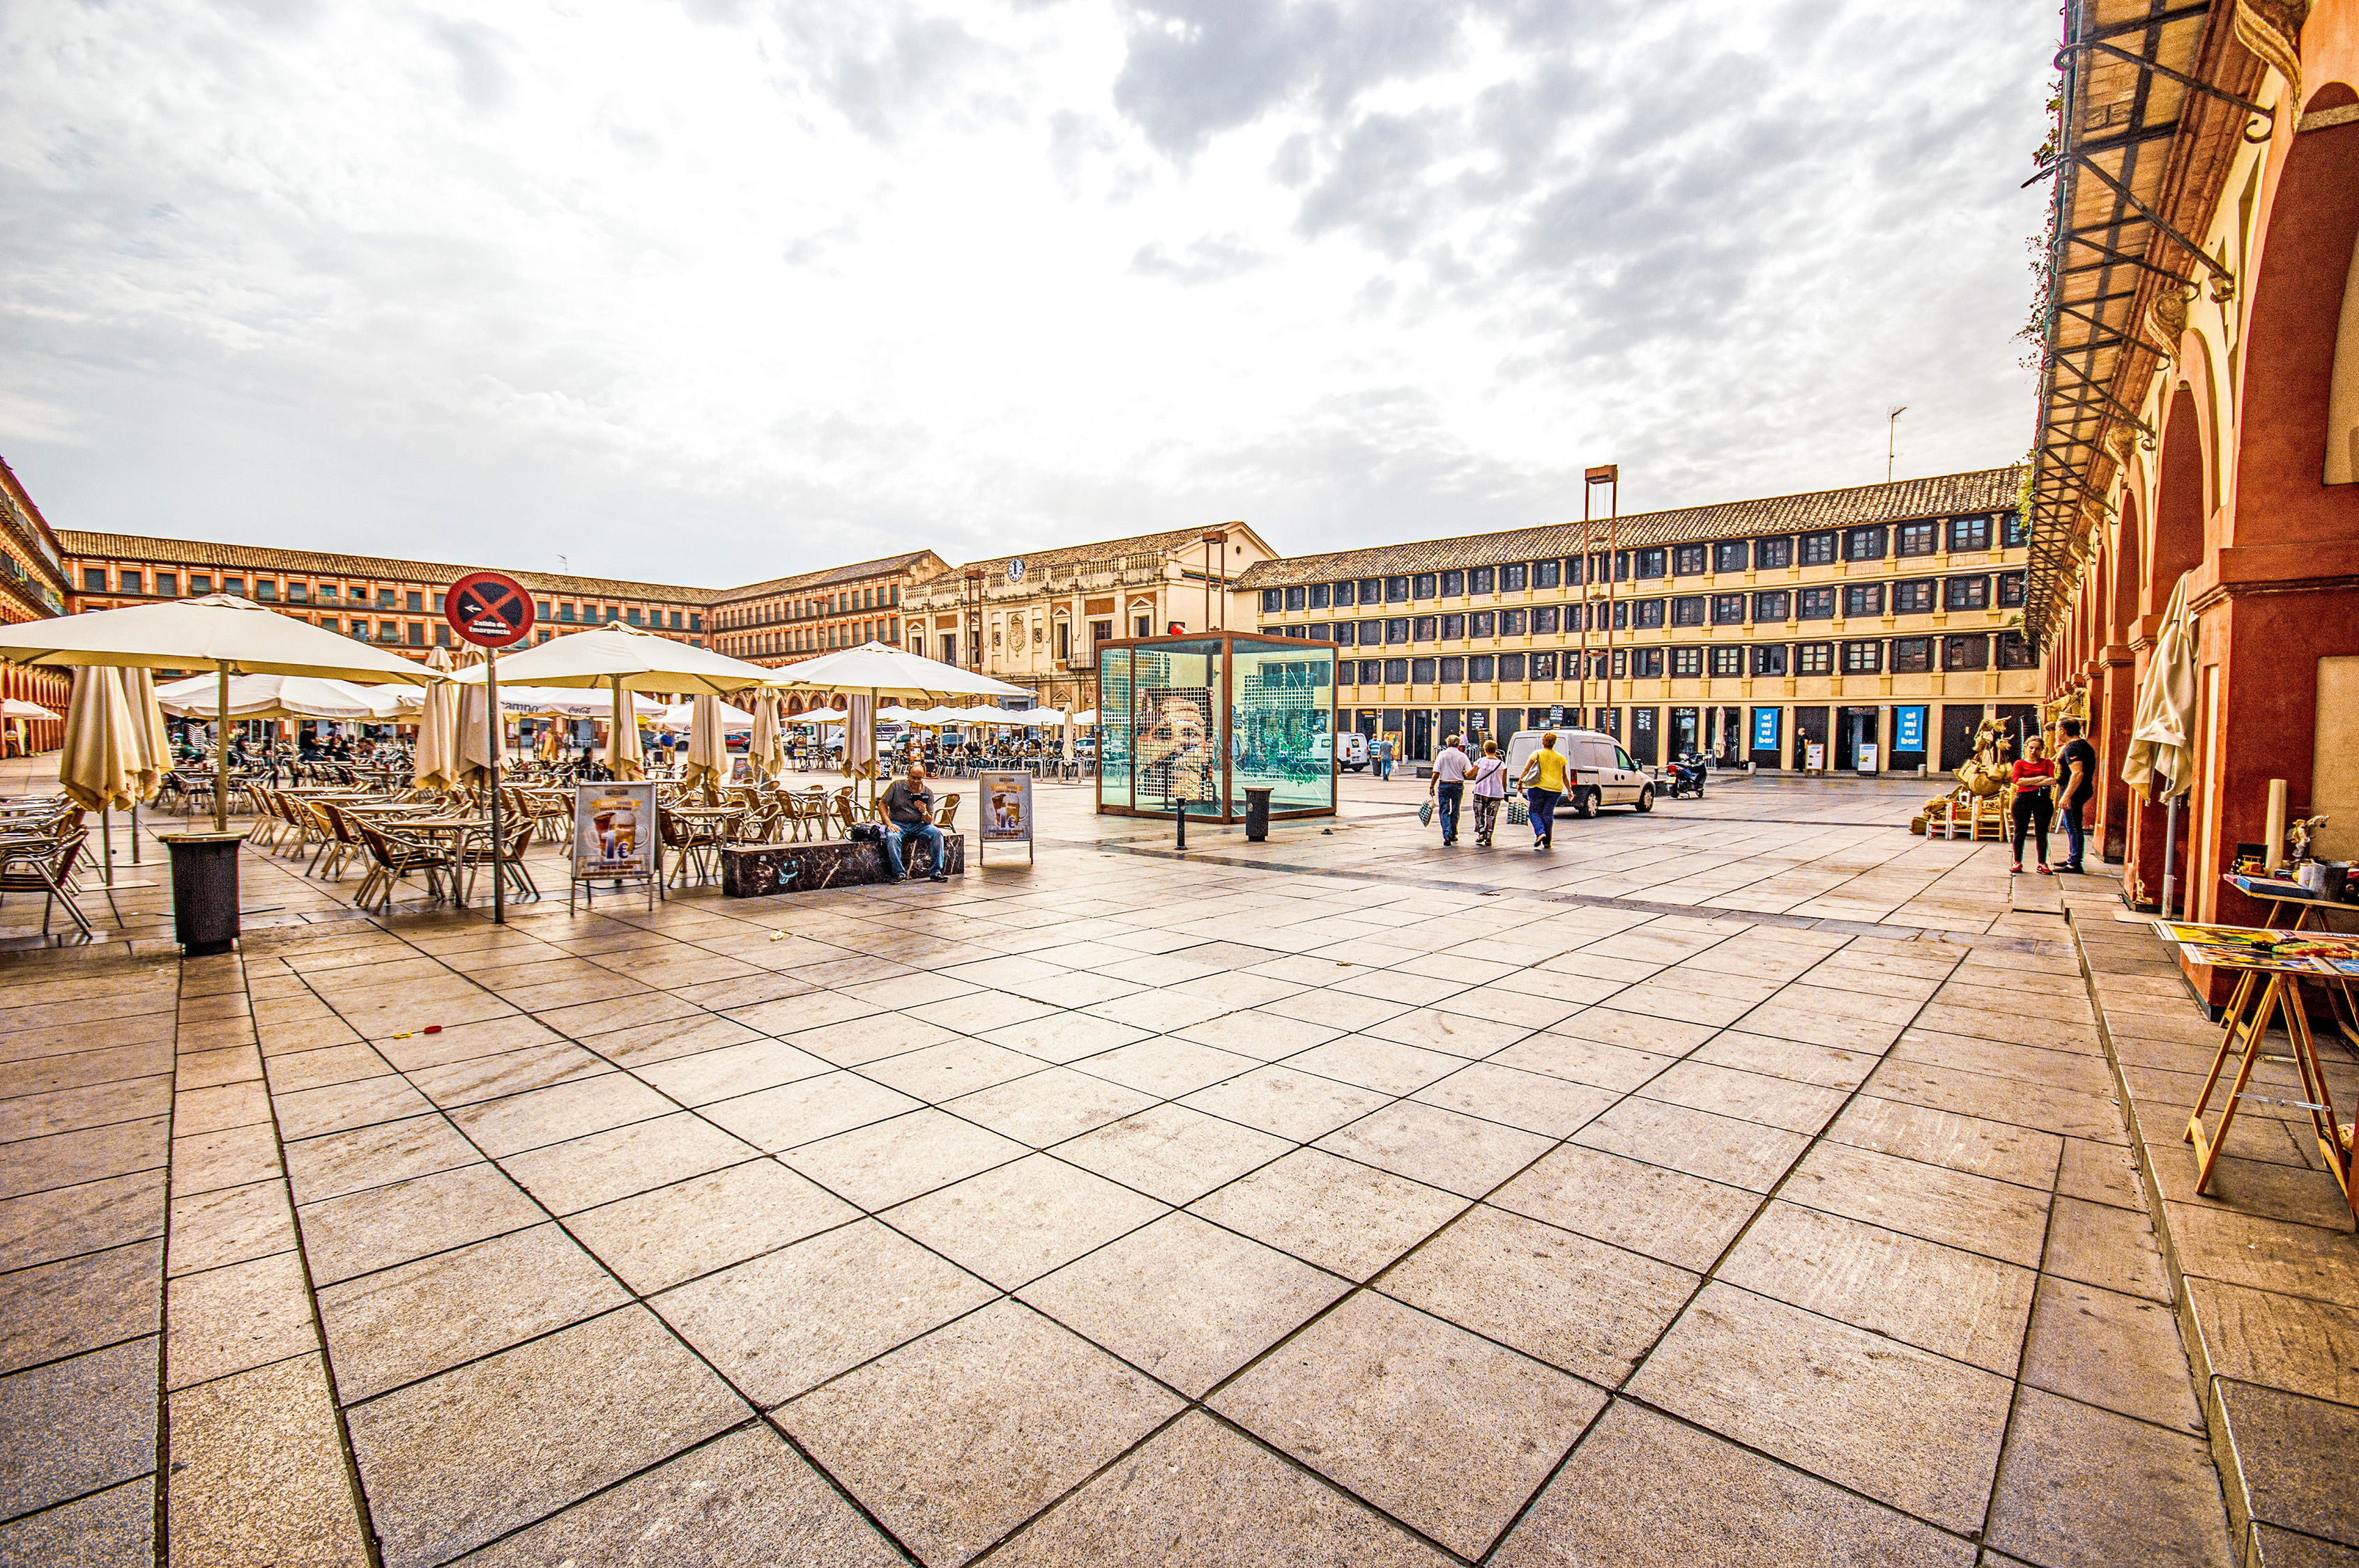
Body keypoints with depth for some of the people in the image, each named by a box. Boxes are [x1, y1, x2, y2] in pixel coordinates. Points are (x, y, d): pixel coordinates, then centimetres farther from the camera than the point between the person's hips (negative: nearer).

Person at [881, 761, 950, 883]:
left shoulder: (928, 793, 3)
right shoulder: (897, 786, -2)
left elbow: (930, 821, 2)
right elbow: (883, 805, 0)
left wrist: (924, 812, -21)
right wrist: (889, 824, -14)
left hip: (919, 825, 2)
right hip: (898, 824, -2)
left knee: (937, 833, -24)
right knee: (892, 837, -35)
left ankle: (936, 872, -19)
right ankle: (899, 873, -24)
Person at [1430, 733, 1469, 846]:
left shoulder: (1443, 754, -4)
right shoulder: (1463, 756, 0)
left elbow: (1436, 773, -7)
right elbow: (1469, 774, -3)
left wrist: (1432, 787, 0)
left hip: (1444, 785, -2)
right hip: (1458, 786, 2)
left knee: (1444, 812, 2)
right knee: (1455, 811, 16)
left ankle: (1447, 837, -11)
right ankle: (1454, 835, 26)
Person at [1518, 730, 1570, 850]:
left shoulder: (1537, 754, 0)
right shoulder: (1560, 757, 9)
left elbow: (1526, 769, -6)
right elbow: (1564, 777, 13)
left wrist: (1520, 782, 2)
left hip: (1538, 787, -3)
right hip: (1555, 790, 3)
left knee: (1535, 811, 11)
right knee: (1548, 814, 11)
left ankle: (1540, 833, -12)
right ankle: (1547, 842, 12)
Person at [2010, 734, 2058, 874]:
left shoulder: (2047, 763, 12)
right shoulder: (2019, 763, 10)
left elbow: (2053, 780, -3)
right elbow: (2017, 780, -6)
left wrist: (2029, 782, -7)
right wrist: (2039, 779, -7)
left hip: (2043, 799, 1)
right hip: (2023, 799, -1)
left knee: (2041, 833, 0)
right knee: (2019, 832, 1)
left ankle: (2042, 864, 6)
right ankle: (2017, 862, 8)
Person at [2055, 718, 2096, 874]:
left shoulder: (2072, 748, -18)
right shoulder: (2085, 745, 15)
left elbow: (2078, 773, -27)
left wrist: (2066, 796, -28)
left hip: (2075, 793, -11)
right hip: (2084, 791, 11)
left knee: (2074, 828, -7)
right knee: (2069, 826, 21)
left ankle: (2075, 865, -6)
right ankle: (2072, 858, 29)